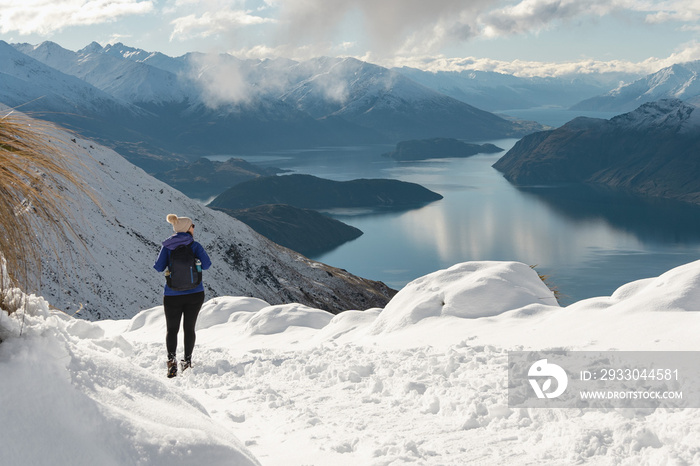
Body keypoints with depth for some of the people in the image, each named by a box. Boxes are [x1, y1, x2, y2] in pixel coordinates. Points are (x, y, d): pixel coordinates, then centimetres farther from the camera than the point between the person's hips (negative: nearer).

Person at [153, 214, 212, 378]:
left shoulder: (167, 247, -2)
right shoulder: (195, 245, -5)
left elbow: (159, 267, -5)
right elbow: (206, 264, -12)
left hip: (172, 295, 0)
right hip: (195, 293, 0)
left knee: (172, 329, 7)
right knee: (189, 328, 13)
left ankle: (171, 358, -13)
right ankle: (187, 361, 14)